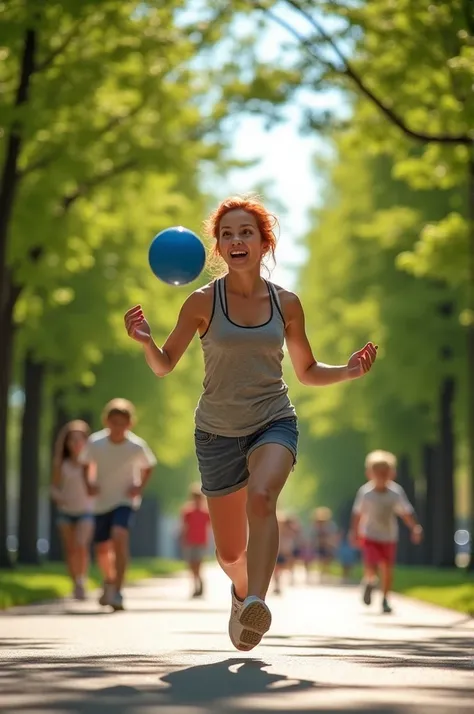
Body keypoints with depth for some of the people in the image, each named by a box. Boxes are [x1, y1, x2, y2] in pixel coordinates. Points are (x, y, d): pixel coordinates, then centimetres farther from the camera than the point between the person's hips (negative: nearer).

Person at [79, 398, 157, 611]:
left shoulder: (137, 446, -13)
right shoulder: (95, 442, -11)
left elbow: (148, 466, 6)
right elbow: (86, 463, 8)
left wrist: (140, 487, -7)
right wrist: (89, 483, -8)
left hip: (125, 500, -3)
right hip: (102, 502, 3)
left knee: (119, 537, -28)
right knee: (102, 549, 9)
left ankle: (117, 592, -27)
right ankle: (109, 580, 43)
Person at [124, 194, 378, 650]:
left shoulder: (286, 304, 1)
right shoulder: (202, 302, -6)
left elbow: (307, 372, 13)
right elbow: (164, 365, 1)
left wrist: (348, 372, -6)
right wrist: (145, 341, -21)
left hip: (274, 422, 0)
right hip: (217, 430, 0)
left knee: (261, 497, -34)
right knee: (230, 552, 8)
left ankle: (256, 604, -44)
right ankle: (242, 590, 43)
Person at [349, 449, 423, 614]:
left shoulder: (396, 492, -11)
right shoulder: (365, 492, -13)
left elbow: (406, 513, -5)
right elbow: (358, 514, -1)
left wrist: (415, 528, -17)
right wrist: (355, 532, 4)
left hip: (389, 537, 2)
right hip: (370, 536, -2)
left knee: (387, 569, 3)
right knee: (371, 568, -14)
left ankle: (385, 599, 21)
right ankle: (370, 582, 22)